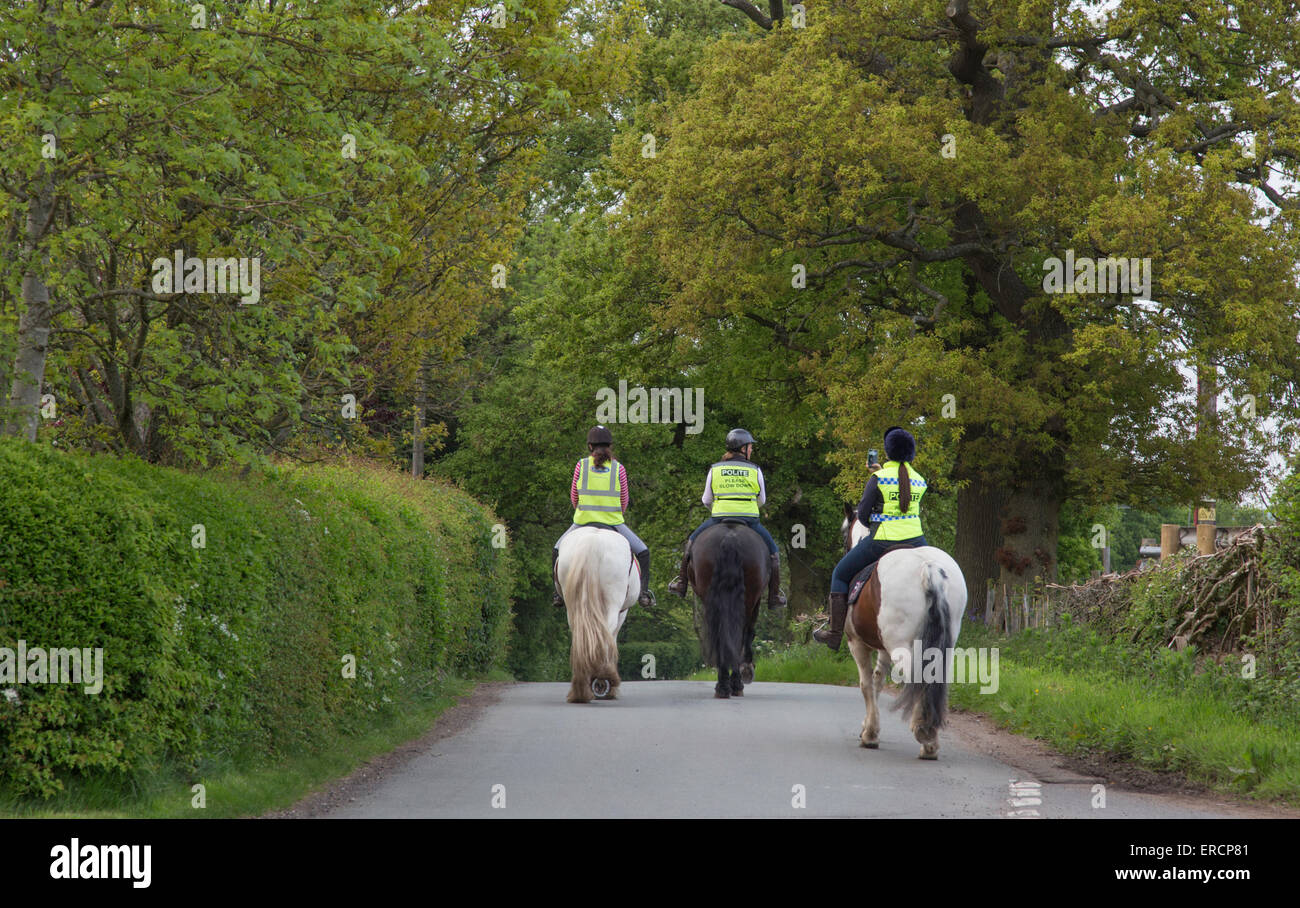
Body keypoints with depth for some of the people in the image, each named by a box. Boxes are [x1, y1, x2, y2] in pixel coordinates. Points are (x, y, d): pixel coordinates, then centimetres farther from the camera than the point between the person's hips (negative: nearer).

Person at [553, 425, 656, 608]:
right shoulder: (619, 469, -2)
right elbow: (624, 501, 5)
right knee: (643, 552, 14)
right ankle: (644, 591, -1)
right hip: (613, 522, -1)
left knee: (557, 550, 24)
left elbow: (574, 496, 6)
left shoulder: (581, 465, -2)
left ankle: (559, 592, 15)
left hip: (583, 521, 1)